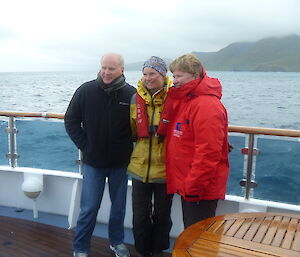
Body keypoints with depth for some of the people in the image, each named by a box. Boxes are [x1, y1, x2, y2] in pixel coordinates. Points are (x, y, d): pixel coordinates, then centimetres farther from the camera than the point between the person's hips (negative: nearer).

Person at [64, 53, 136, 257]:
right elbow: (71, 120, 2)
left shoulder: (131, 94, -7)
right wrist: (84, 145, -4)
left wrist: (128, 149, -4)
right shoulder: (86, 90, -7)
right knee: (89, 208, 6)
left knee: (119, 206, 16)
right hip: (93, 162, -1)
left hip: (120, 163, 1)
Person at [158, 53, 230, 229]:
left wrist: (193, 187, -21)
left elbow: (208, 153, -25)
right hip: (187, 186, 9)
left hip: (201, 190, -9)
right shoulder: (183, 101, 11)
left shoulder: (207, 106, -20)